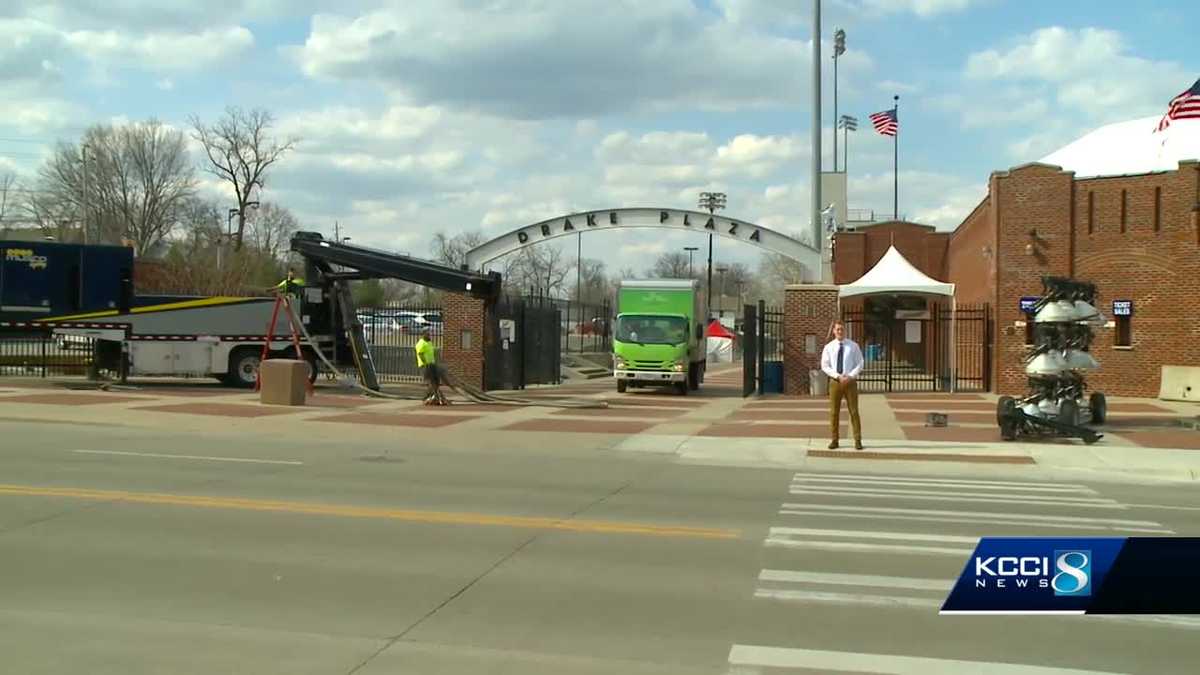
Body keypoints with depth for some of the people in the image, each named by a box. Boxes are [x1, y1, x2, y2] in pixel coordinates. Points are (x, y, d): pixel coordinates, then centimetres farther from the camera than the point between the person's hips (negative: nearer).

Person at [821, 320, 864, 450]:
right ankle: (834, 440, 10)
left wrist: (850, 376, -13)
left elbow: (860, 364, 1)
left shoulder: (853, 346, 1)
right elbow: (824, 366, 0)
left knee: (854, 411, 1)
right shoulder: (828, 347, 2)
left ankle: (858, 440, 5)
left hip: (850, 381, -1)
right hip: (835, 382, 1)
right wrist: (838, 376, -13)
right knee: (834, 412, 3)